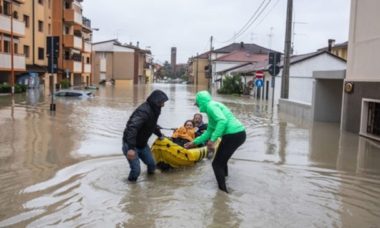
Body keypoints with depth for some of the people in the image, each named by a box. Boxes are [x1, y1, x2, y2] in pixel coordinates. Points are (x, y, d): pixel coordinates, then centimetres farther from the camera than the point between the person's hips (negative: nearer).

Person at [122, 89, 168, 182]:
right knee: (136, 170, -13)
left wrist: (160, 135, 34)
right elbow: (132, 128, -39)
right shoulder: (144, 111, -29)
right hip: (131, 144, -8)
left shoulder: (153, 110, 1)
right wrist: (131, 148, -45)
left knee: (152, 164, 9)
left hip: (142, 144, 9)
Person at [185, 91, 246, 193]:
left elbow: (222, 121, -26)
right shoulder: (211, 108, 22)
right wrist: (194, 142, 31)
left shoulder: (211, 106, -8)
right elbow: (209, 132, 27)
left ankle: (223, 191, 1)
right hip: (239, 134, 10)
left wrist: (212, 139, -26)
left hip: (233, 135, -10)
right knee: (221, 161, 27)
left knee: (217, 164, 0)